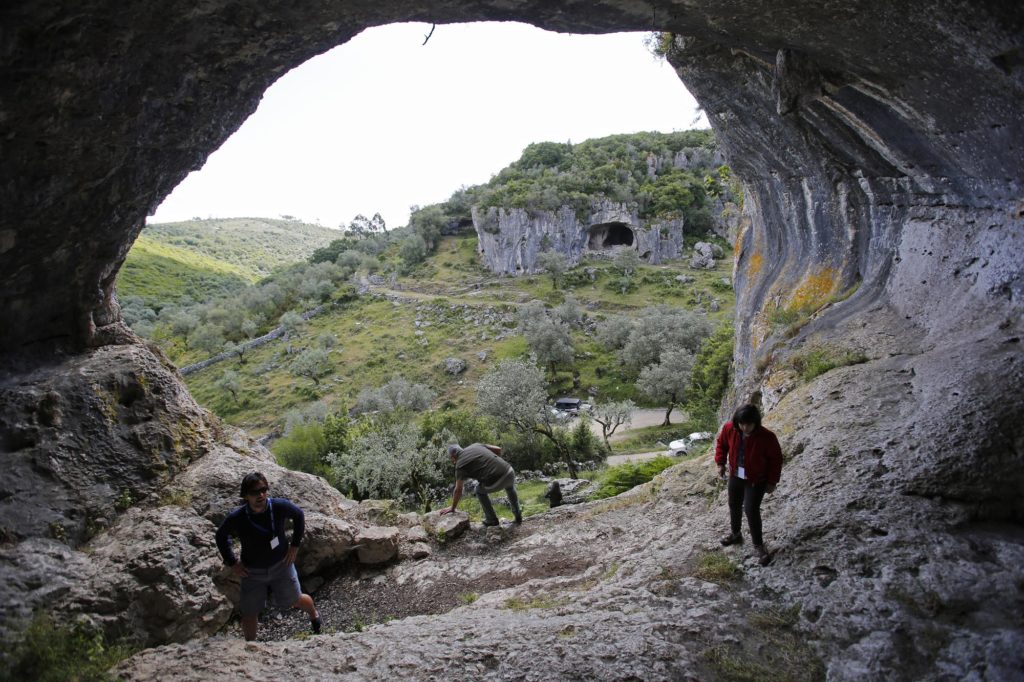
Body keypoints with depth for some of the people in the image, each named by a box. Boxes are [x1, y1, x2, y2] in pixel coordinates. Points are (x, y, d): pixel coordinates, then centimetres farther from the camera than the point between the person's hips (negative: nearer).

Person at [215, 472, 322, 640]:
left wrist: (295, 545, -2)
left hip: (281, 564, 0)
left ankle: (314, 615, 47)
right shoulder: (236, 518, -22)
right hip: (252, 571, 0)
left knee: (295, 600, 12)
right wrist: (232, 563, -2)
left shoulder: (279, 506, -23)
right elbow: (221, 536, 0)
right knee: (249, 613, 8)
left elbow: (299, 516, 0)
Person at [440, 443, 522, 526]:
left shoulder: (460, 465, 4)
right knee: (510, 487, 41)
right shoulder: (476, 445, 19)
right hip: (509, 472, 5)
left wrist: (452, 508, 15)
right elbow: (498, 449, 19)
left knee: (480, 491, 29)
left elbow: (458, 490, 3)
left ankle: (492, 519, 32)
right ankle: (518, 516, 42)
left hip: (497, 482, -5)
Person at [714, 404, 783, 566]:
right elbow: (721, 443, 4)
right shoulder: (729, 429, -18)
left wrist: (772, 482, -10)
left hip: (756, 481, -5)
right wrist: (721, 463, -4)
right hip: (735, 476, 5)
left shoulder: (767, 437, -28)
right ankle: (735, 533, 44)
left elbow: (776, 459, -13)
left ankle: (759, 545, 6)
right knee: (734, 505, 19)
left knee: (751, 510, -12)